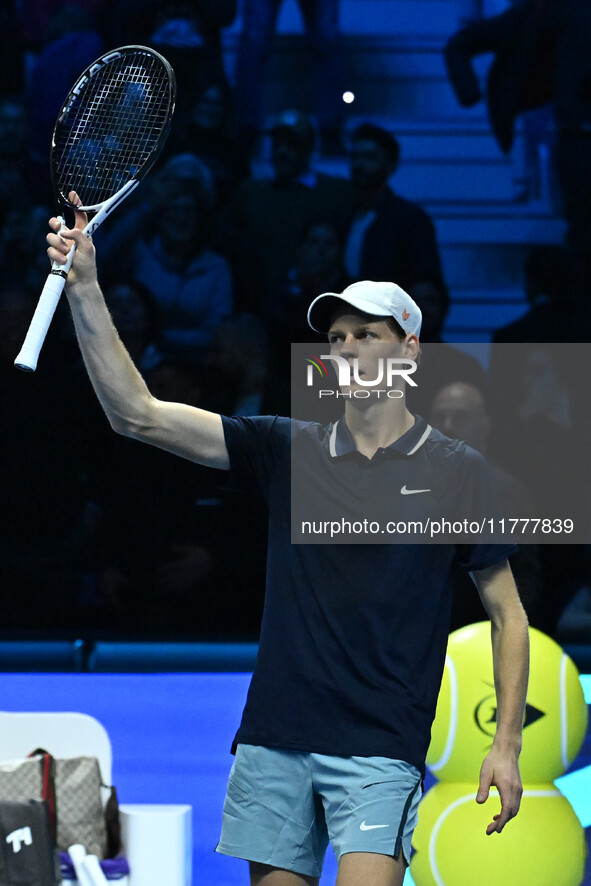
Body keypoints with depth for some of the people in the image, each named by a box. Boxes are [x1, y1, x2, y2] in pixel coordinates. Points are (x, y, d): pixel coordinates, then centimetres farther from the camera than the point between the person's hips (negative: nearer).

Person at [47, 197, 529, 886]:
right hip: (273, 744, 4)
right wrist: (84, 290, -8)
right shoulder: (286, 450, 9)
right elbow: (137, 414, 3)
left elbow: (506, 614, 8)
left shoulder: (458, 473, 3)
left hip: (379, 750, -3)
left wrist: (506, 744, -1)